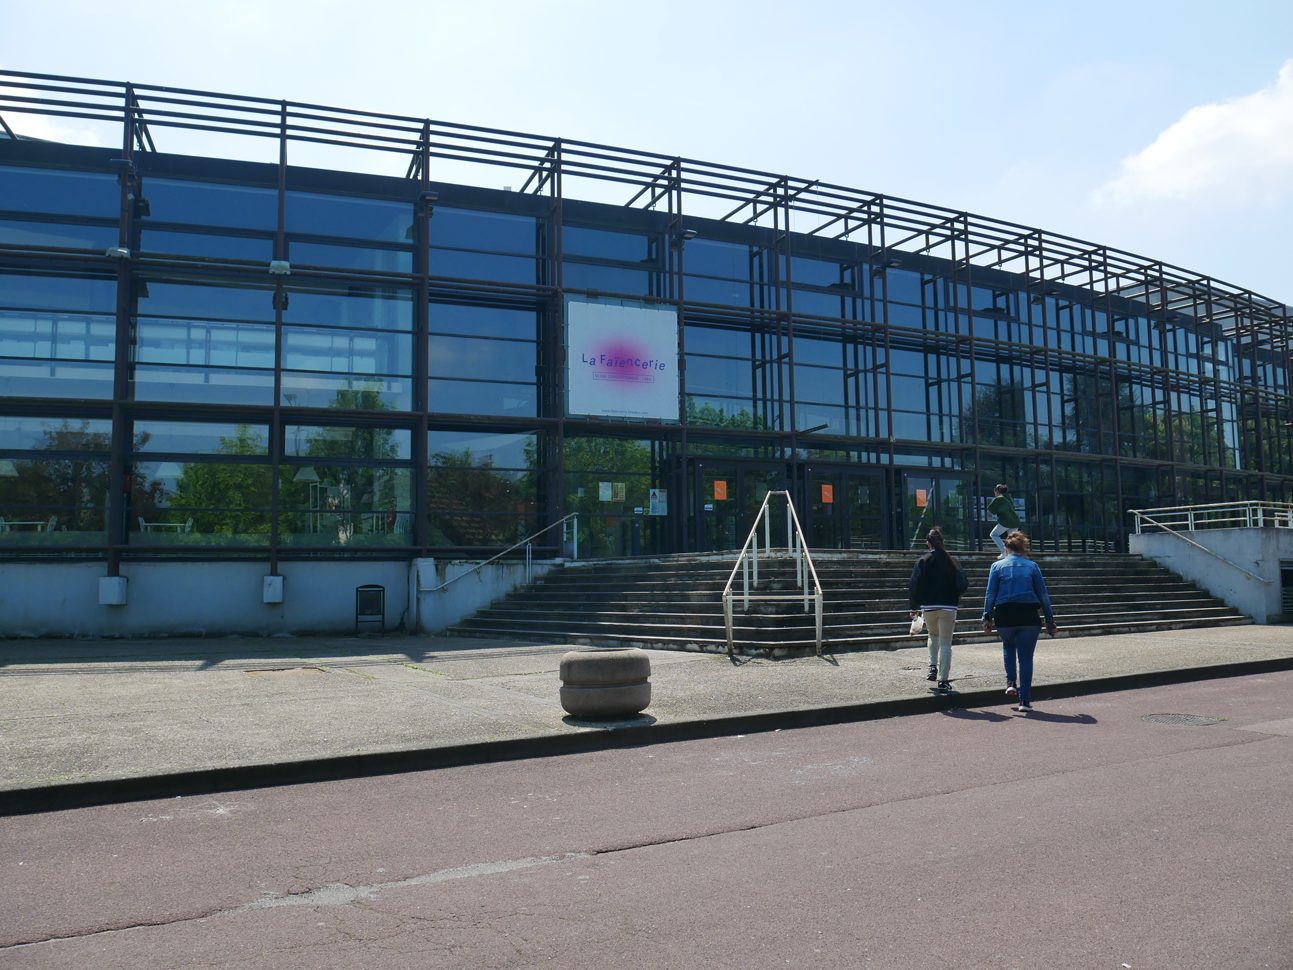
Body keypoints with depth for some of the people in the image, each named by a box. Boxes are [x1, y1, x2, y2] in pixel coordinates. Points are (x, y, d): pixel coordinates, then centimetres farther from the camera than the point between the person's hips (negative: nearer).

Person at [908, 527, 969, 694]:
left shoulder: (922, 561, -2)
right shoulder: (951, 561, -2)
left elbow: (914, 587, -4)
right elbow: (963, 585, -3)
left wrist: (913, 608, 5)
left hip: (928, 607, 1)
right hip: (948, 607, -1)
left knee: (933, 636, 27)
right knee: (946, 643, 3)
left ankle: (933, 666, 10)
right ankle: (943, 681, 0)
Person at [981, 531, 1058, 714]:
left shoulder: (997, 565, 6)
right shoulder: (1032, 566, 8)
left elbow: (990, 594, 1)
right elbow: (1043, 595, 8)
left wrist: (987, 617, 4)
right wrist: (1050, 619, 13)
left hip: (1004, 616, 0)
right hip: (1029, 616, 0)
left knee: (1008, 646, 28)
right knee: (1026, 657, 4)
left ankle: (1011, 682, 11)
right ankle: (1024, 700, 2)